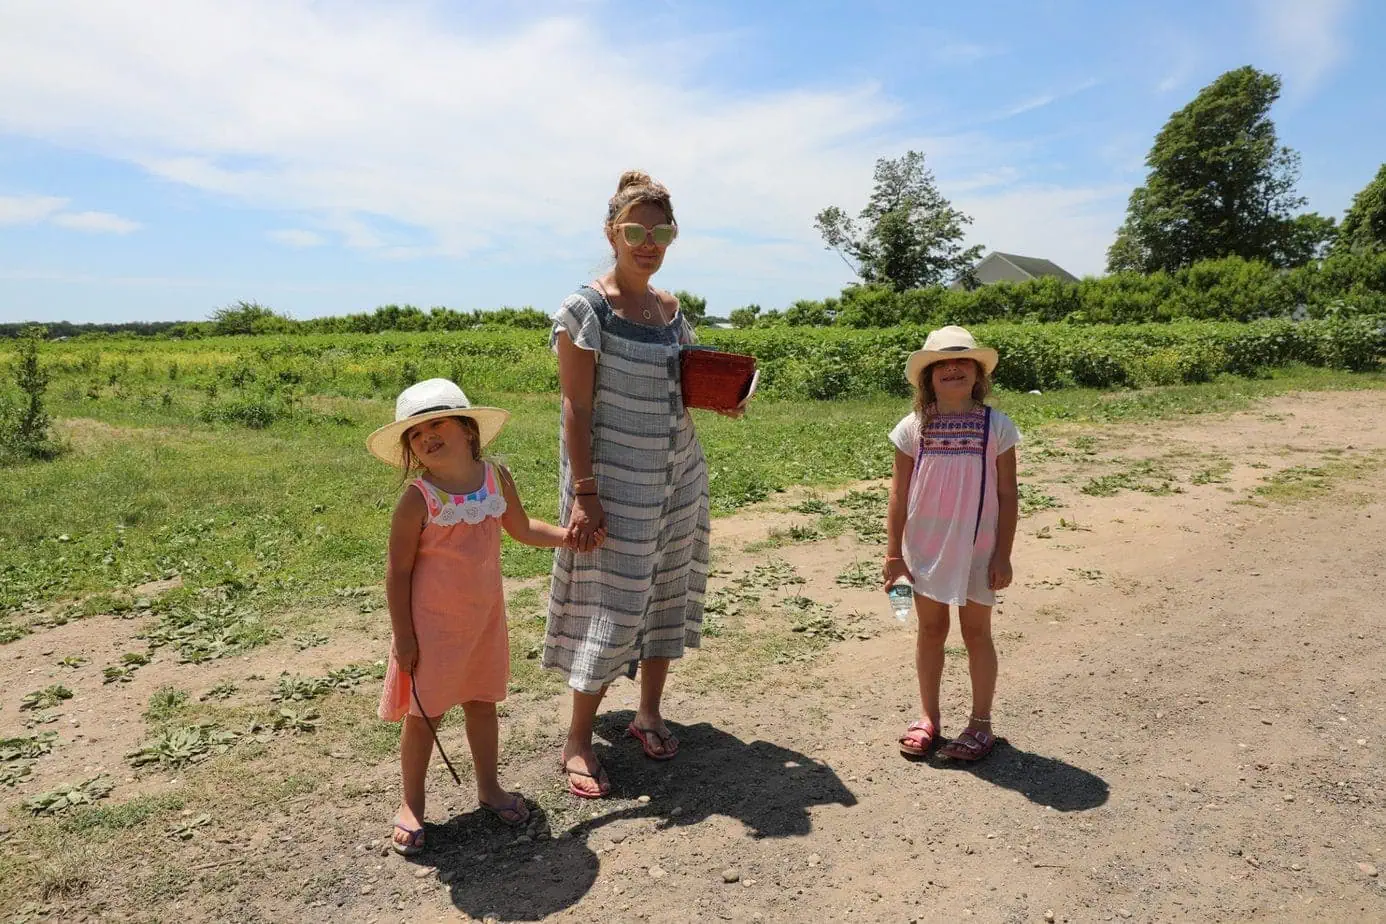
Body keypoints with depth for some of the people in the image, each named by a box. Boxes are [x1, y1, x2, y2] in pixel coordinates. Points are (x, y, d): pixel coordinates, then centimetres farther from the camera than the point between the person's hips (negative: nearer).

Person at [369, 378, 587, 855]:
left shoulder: (496, 477, -5)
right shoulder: (418, 498, -19)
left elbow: (522, 528, 13)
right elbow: (398, 571, -14)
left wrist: (569, 535, 2)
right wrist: (403, 636, -14)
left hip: (484, 616, 4)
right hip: (432, 622, -4)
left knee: (482, 704, 19)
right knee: (425, 714, 8)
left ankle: (489, 787, 38)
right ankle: (411, 804, 28)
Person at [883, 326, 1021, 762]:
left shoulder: (996, 426, -6)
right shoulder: (913, 428, -4)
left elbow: (1007, 495, -3)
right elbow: (899, 495, 0)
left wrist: (1003, 555, -5)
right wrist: (893, 553, -1)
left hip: (977, 550, -1)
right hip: (925, 549, 2)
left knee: (976, 632, 10)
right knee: (930, 630, 14)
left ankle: (980, 722, 26)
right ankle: (928, 716, 29)